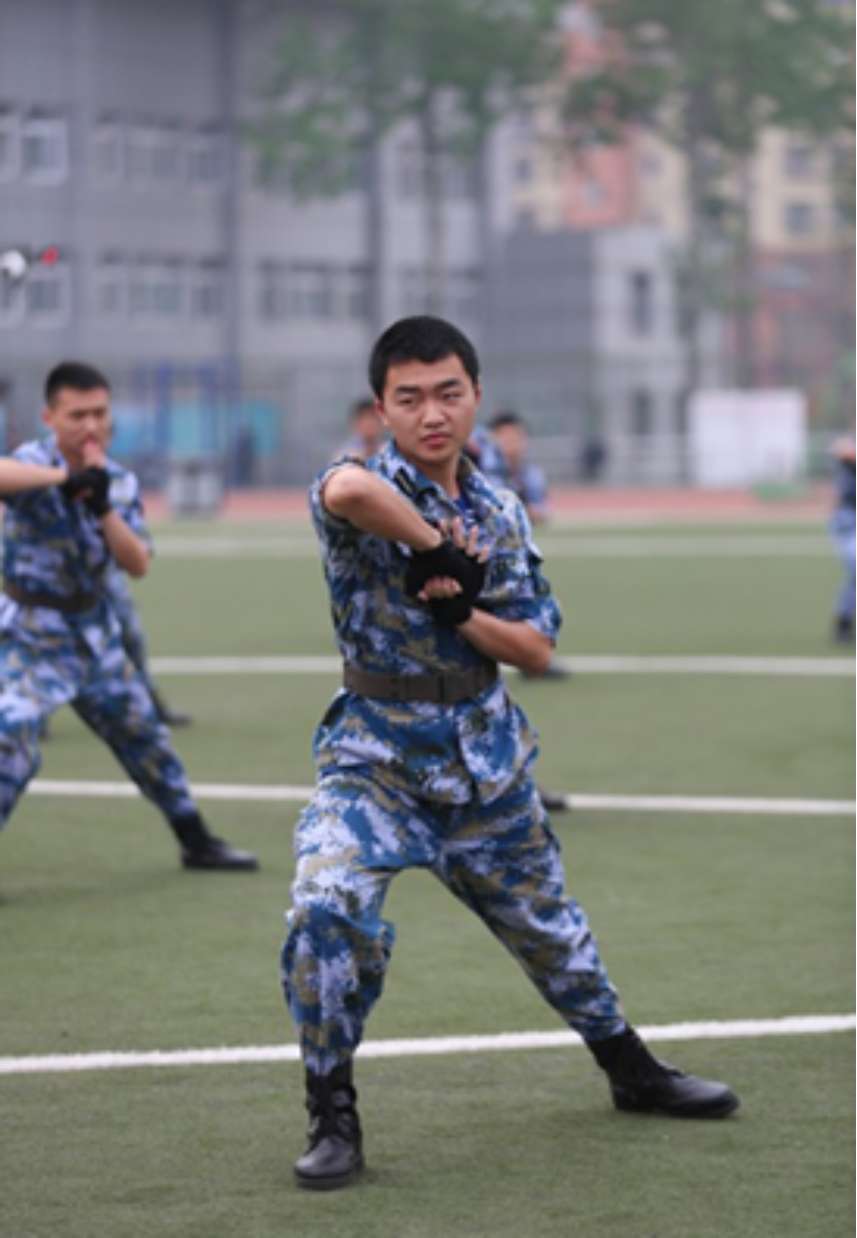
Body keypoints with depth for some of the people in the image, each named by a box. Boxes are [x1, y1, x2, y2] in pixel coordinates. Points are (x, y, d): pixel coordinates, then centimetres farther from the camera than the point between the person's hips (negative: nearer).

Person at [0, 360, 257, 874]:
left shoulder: (120, 481, 2)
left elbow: (138, 564, -7)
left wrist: (102, 505, -20)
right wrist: (65, 477, -51)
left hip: (96, 632, 6)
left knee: (145, 734, 17)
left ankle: (197, 841, 33)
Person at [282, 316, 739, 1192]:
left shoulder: (501, 513, 3)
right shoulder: (366, 486, -16)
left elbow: (536, 649, 0)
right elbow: (350, 492, -44)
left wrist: (461, 610, -18)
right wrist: (439, 547, -29)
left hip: (484, 753, 5)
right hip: (375, 752, -5)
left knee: (546, 923, 20)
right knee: (329, 908, -27)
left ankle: (631, 1070, 42)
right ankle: (333, 1115, -11)